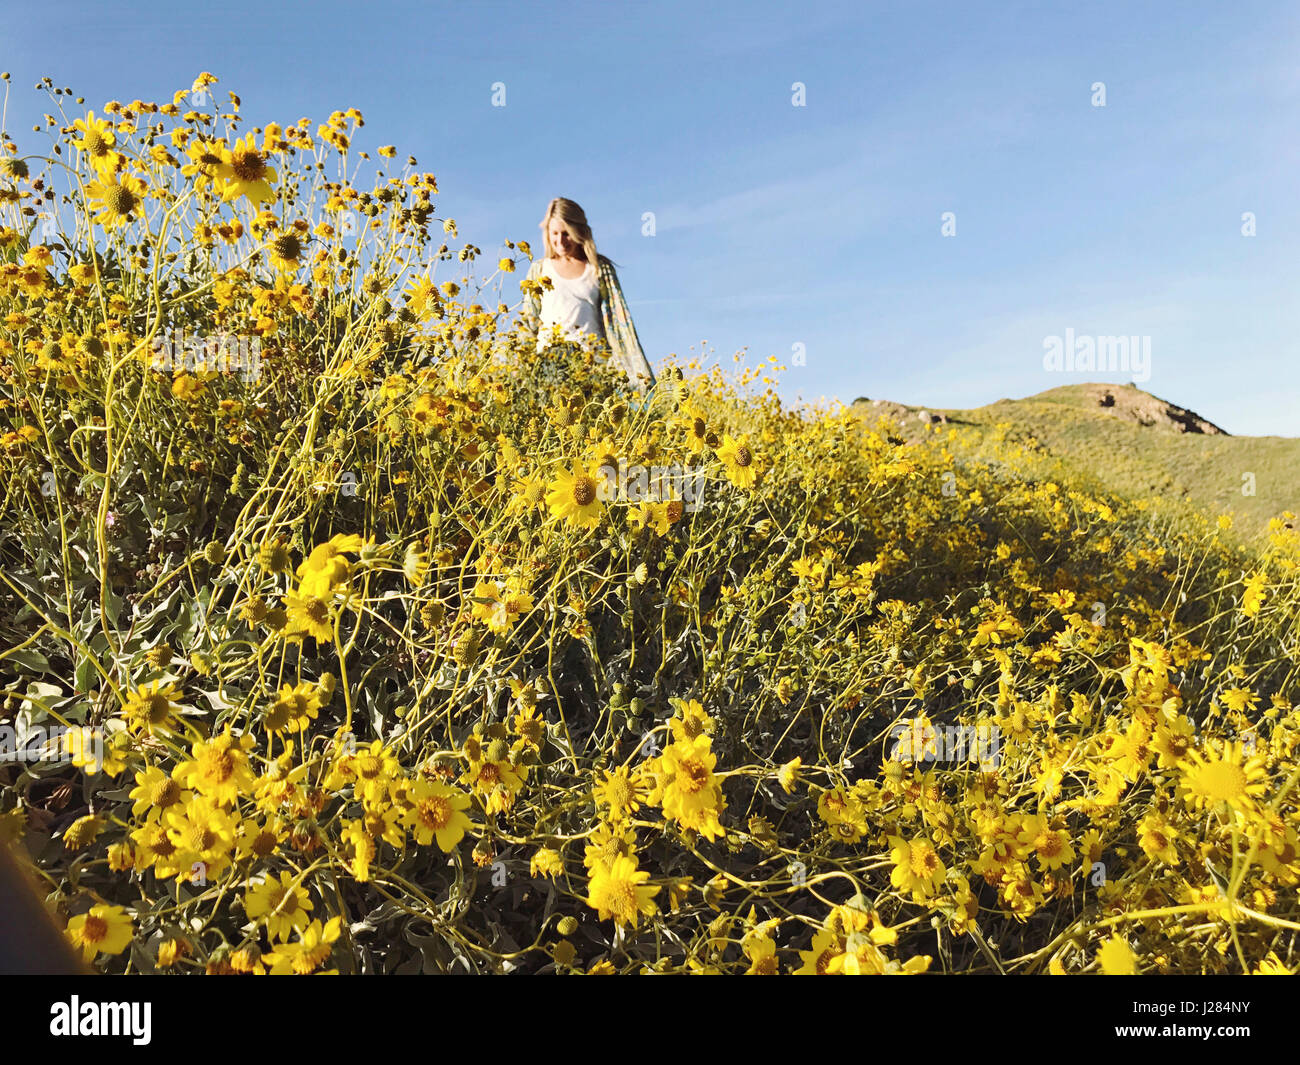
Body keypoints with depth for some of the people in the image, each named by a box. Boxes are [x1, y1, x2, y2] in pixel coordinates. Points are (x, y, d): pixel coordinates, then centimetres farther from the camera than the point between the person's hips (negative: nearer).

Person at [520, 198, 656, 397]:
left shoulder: (600, 268, 9)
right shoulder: (539, 270, 14)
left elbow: (620, 318, 5)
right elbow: (529, 321, 15)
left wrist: (641, 372, -2)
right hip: (549, 357, 1)